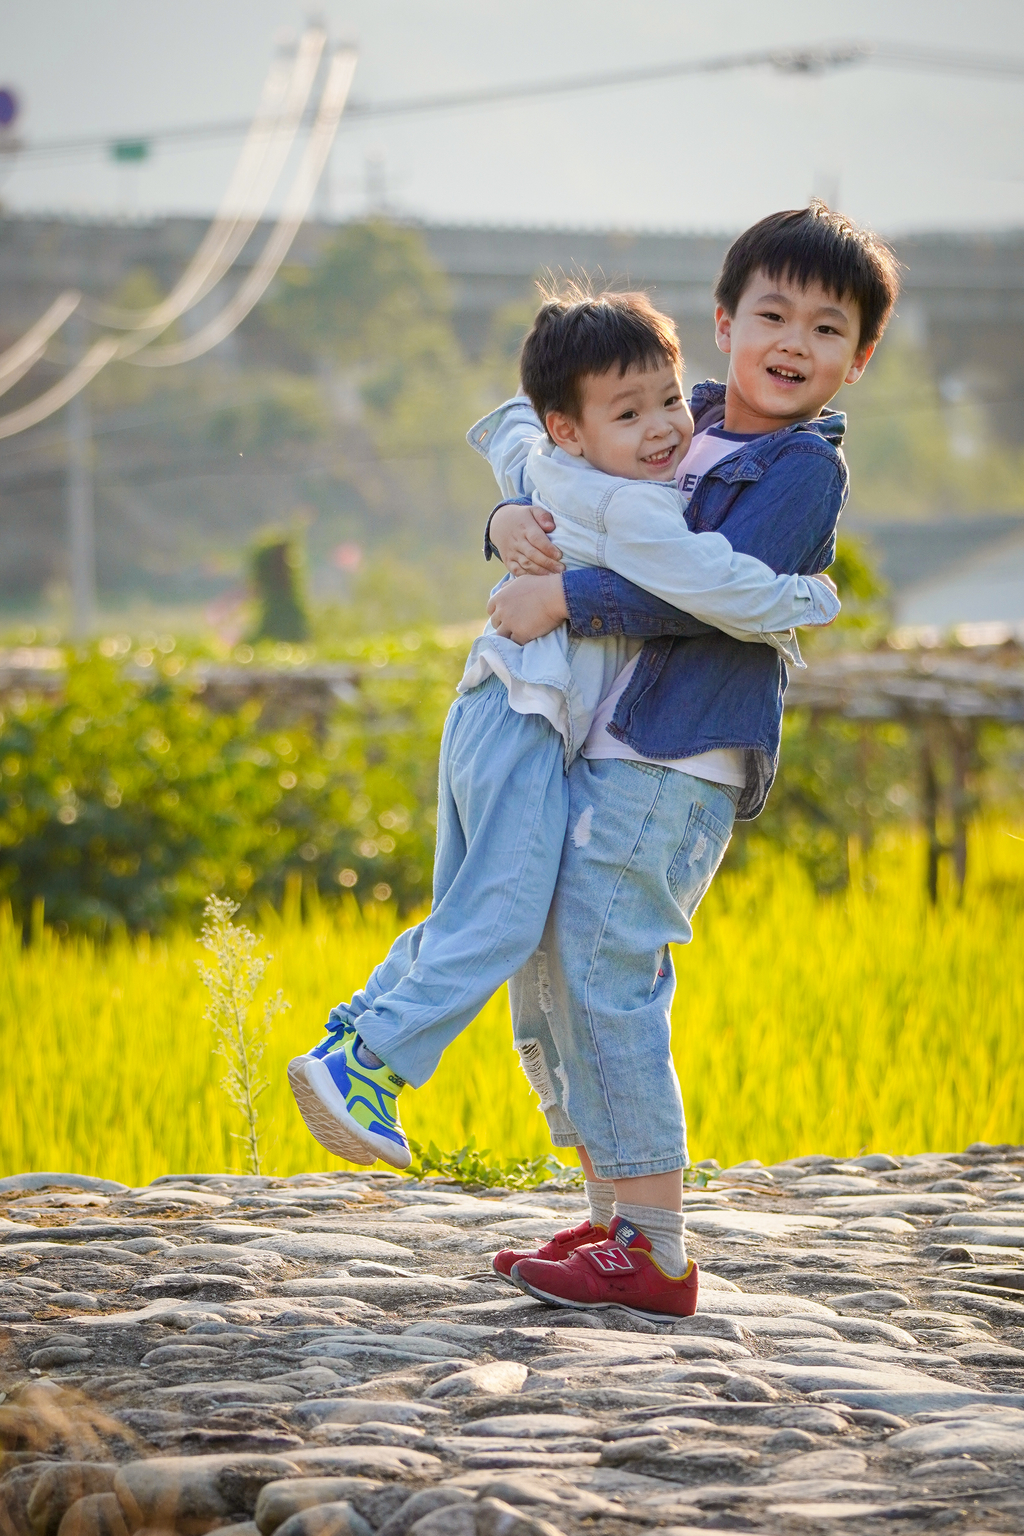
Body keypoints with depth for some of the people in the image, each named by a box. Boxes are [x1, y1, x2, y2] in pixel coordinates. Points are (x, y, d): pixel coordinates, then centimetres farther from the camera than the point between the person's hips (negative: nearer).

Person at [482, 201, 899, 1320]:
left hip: (674, 766, -9)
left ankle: (655, 1257, -9)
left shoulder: (802, 469, -7)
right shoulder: (679, 424, 17)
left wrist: (567, 598, -18)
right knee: (544, 984, 11)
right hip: (590, 750, 9)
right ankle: (612, 1218, 22)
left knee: (606, 980, -13)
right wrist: (516, 524, -2)